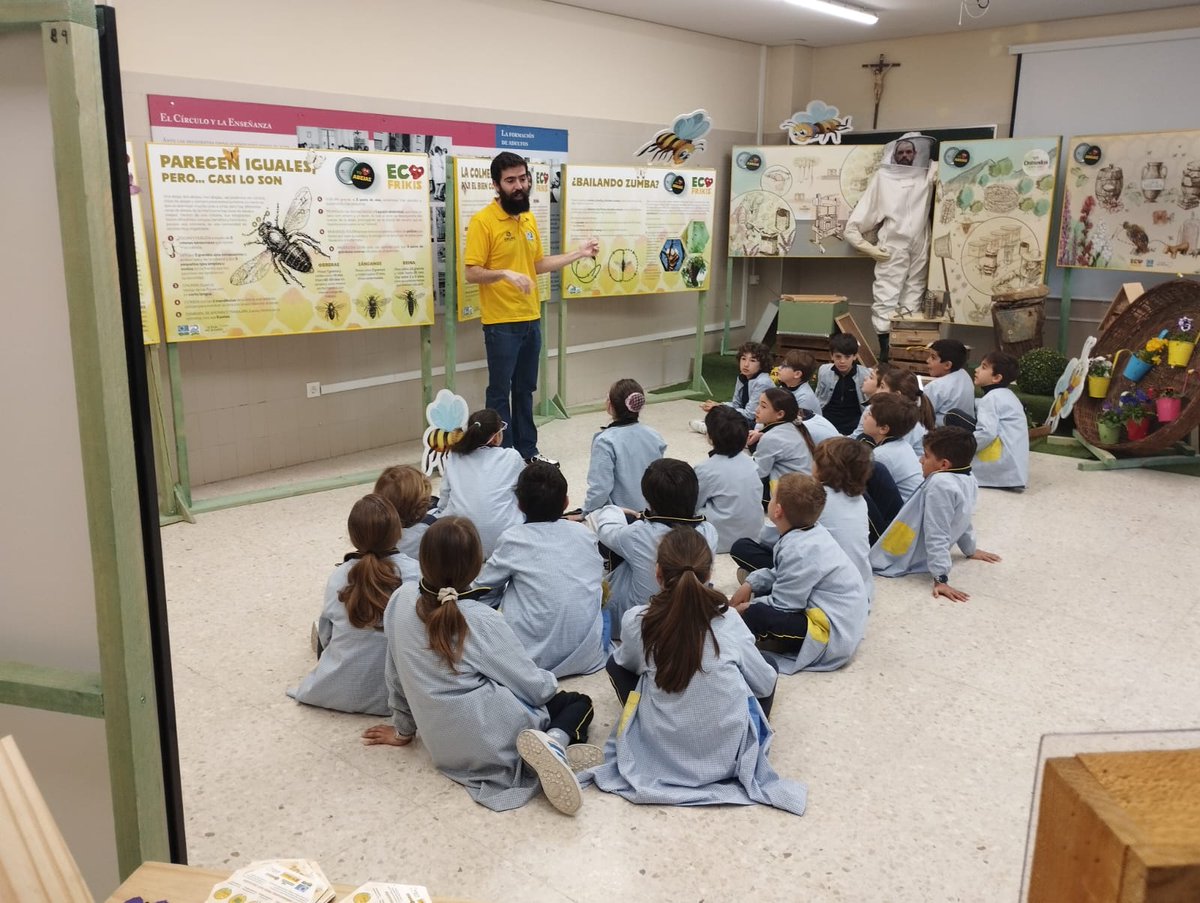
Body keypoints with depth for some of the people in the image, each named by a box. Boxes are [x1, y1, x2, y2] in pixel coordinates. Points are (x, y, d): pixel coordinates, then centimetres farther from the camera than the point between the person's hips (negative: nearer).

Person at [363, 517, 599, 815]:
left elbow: (396, 674, 7)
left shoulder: (401, 600, -6)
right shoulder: (482, 620, -19)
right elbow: (533, 686, -11)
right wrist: (550, 682, 13)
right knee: (580, 702, 16)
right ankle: (553, 743, -14)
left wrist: (404, 728, 22)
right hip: (492, 740, -6)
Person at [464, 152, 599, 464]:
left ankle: (527, 449, 25)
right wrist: (505, 274, -31)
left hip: (531, 320, 7)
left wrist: (579, 253, 16)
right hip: (501, 324, -7)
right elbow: (472, 273, -14)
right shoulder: (483, 221, -12)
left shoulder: (529, 219, 10)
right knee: (500, 392, 2)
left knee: (525, 389, 15)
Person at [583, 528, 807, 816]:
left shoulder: (636, 621, -11)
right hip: (729, 754, 0)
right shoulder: (729, 620, -10)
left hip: (661, 755, 1)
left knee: (616, 663, 21)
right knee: (769, 671, 24)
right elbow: (765, 684, 3)